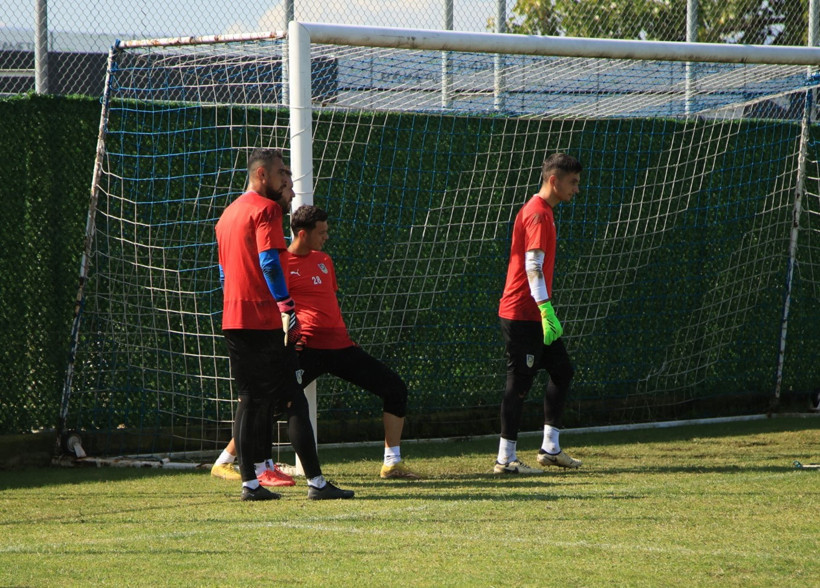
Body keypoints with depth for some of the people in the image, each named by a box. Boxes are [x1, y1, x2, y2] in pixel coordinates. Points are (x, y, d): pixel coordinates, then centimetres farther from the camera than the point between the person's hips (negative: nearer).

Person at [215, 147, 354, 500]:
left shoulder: (228, 215, 19)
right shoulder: (266, 208, -8)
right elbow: (269, 262, -19)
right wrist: (287, 309, -22)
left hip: (233, 321, 8)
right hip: (266, 320, -8)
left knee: (250, 400, 11)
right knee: (291, 400, -8)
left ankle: (250, 482, 8)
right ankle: (315, 482, -11)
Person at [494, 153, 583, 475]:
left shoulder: (540, 212, 17)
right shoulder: (538, 214, -15)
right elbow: (533, 265, -23)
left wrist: (546, 310, 24)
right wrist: (546, 309, -29)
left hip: (535, 315, 10)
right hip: (522, 314, -10)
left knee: (562, 371, 14)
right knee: (520, 382, -6)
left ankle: (550, 448, 19)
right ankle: (506, 459, -1)